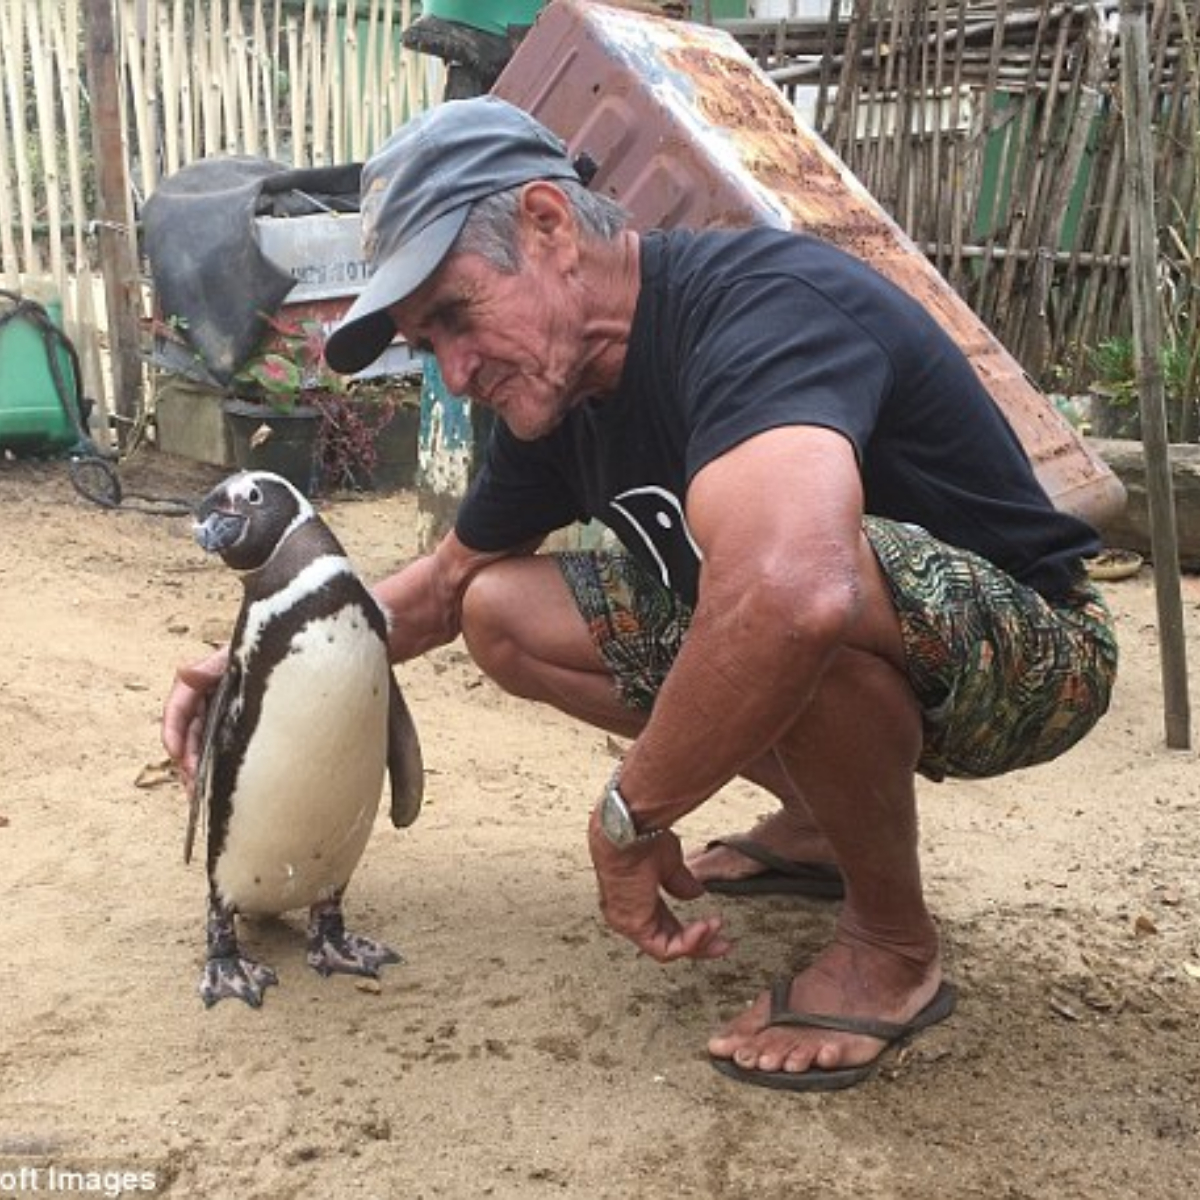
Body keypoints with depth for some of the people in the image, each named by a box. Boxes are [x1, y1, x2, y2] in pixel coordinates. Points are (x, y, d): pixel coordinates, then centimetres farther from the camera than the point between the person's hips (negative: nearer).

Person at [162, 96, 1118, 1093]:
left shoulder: (762, 305, -30)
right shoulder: (556, 396, -2)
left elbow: (792, 593, -49)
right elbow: (446, 585, 14)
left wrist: (629, 821, -34)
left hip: (1025, 649, -8)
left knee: (795, 572, -40)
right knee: (502, 616, 1)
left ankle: (894, 944, -13)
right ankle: (817, 819, 10)